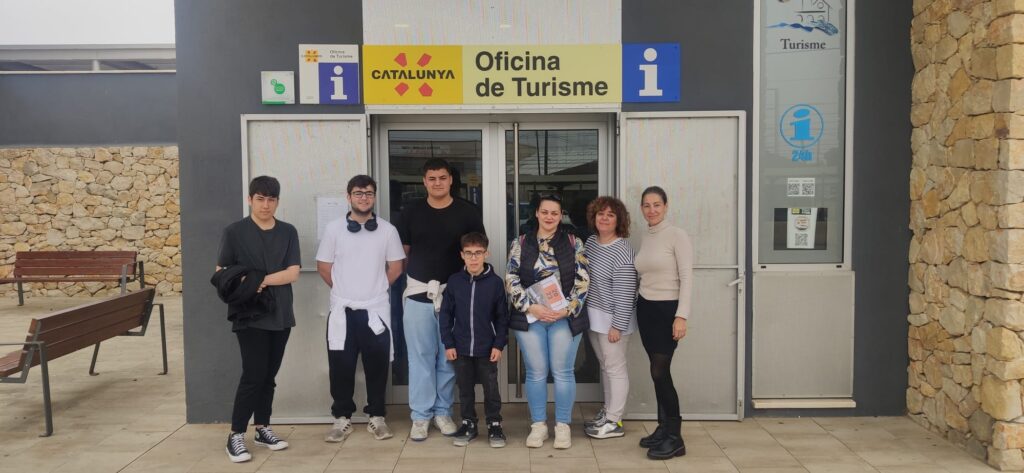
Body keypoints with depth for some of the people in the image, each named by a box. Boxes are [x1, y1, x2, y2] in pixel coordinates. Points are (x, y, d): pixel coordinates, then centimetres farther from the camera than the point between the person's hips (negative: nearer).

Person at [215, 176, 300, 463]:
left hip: (280, 314, 4)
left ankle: (262, 428, 23)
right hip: (249, 315, -4)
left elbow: (293, 273, -3)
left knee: (269, 375, 11)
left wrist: (262, 280, -17)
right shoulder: (234, 232, -1)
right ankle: (236, 435, 4)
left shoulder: (288, 232, 6)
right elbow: (221, 272, -1)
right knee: (254, 374, -7)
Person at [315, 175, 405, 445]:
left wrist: (376, 289, 7)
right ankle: (342, 418, 18)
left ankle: (376, 417, 18)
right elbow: (323, 266, 6)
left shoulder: (387, 230, 2)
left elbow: (395, 267, 7)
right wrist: (344, 290, 7)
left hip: (376, 310, 0)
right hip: (342, 310, 0)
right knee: (341, 366, 4)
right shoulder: (334, 229, 1)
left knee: (377, 366, 5)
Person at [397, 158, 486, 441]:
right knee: (420, 357, 5)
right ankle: (420, 415, 16)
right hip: (418, 294, 1)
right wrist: (419, 275, 1)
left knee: (448, 357, 9)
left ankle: (443, 412, 23)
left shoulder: (468, 213, 0)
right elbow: (403, 251, 10)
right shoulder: (411, 212, 4)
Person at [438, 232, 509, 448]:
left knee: (491, 388, 8)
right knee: (465, 388, 13)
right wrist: (448, 343, -2)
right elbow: (445, 314, 2)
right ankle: (468, 423, 28)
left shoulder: (495, 282, -7)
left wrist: (499, 344, -6)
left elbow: (502, 316, -2)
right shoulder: (454, 281, -2)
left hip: (487, 348, -1)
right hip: (461, 348, 2)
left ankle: (494, 424, 22)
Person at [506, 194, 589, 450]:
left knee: (563, 372, 5)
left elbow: (582, 281, -1)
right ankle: (538, 424, 20)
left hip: (565, 318, 0)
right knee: (536, 372, 7)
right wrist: (531, 307, -13)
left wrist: (566, 310, -12)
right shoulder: (520, 244, 4)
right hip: (530, 317, 1)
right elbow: (511, 279, -2)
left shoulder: (573, 243, 3)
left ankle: (562, 425, 18)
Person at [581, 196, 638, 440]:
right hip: (593, 317, 8)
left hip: (612, 320, -8)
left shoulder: (622, 252, -20)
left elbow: (624, 294, -21)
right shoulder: (590, 242, 6)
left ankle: (614, 422, 11)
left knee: (615, 368, 1)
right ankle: (608, 411, 32)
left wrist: (617, 326, -21)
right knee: (604, 365, 18)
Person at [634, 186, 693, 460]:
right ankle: (663, 429, 20)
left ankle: (675, 438, 2)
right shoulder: (644, 238, 10)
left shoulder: (677, 235, -10)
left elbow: (687, 277, -14)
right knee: (658, 372, 10)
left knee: (660, 372, -8)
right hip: (645, 309, 6)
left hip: (668, 309, -6)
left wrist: (681, 316, -20)